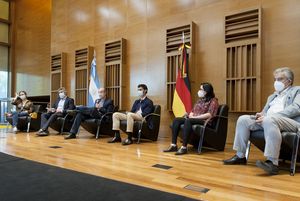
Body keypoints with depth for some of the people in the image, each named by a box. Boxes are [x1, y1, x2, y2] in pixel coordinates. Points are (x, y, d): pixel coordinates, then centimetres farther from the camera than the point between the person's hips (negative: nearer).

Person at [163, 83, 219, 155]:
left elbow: (209, 114, -15)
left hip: (205, 121, -8)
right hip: (193, 119, 8)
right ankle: (173, 145, -21)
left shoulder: (213, 101, -1)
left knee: (188, 121, -37)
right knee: (176, 120, -16)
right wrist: (190, 115, -1)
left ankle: (184, 147, -39)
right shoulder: (200, 100, 23)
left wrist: (195, 117, -18)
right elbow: (193, 110, 23)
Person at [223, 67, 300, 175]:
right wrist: (261, 115, -5)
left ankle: (273, 162, -38)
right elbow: (265, 112, 25)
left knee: (269, 119, -37)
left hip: (290, 122, -6)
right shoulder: (272, 96, 31)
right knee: (243, 119, -12)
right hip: (267, 120, 7)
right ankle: (240, 156, -8)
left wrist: (267, 116, -19)